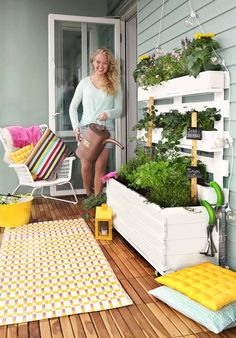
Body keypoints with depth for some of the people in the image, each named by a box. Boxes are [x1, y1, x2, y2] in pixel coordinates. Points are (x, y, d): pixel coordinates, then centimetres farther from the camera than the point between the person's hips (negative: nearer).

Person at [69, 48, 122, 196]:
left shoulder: (115, 85, 7)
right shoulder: (84, 82, 9)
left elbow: (119, 110, 4)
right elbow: (73, 107, 9)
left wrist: (108, 113, -19)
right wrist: (76, 127, -5)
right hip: (86, 128, 1)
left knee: (100, 167, -1)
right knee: (86, 166, 0)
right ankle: (88, 195, 22)